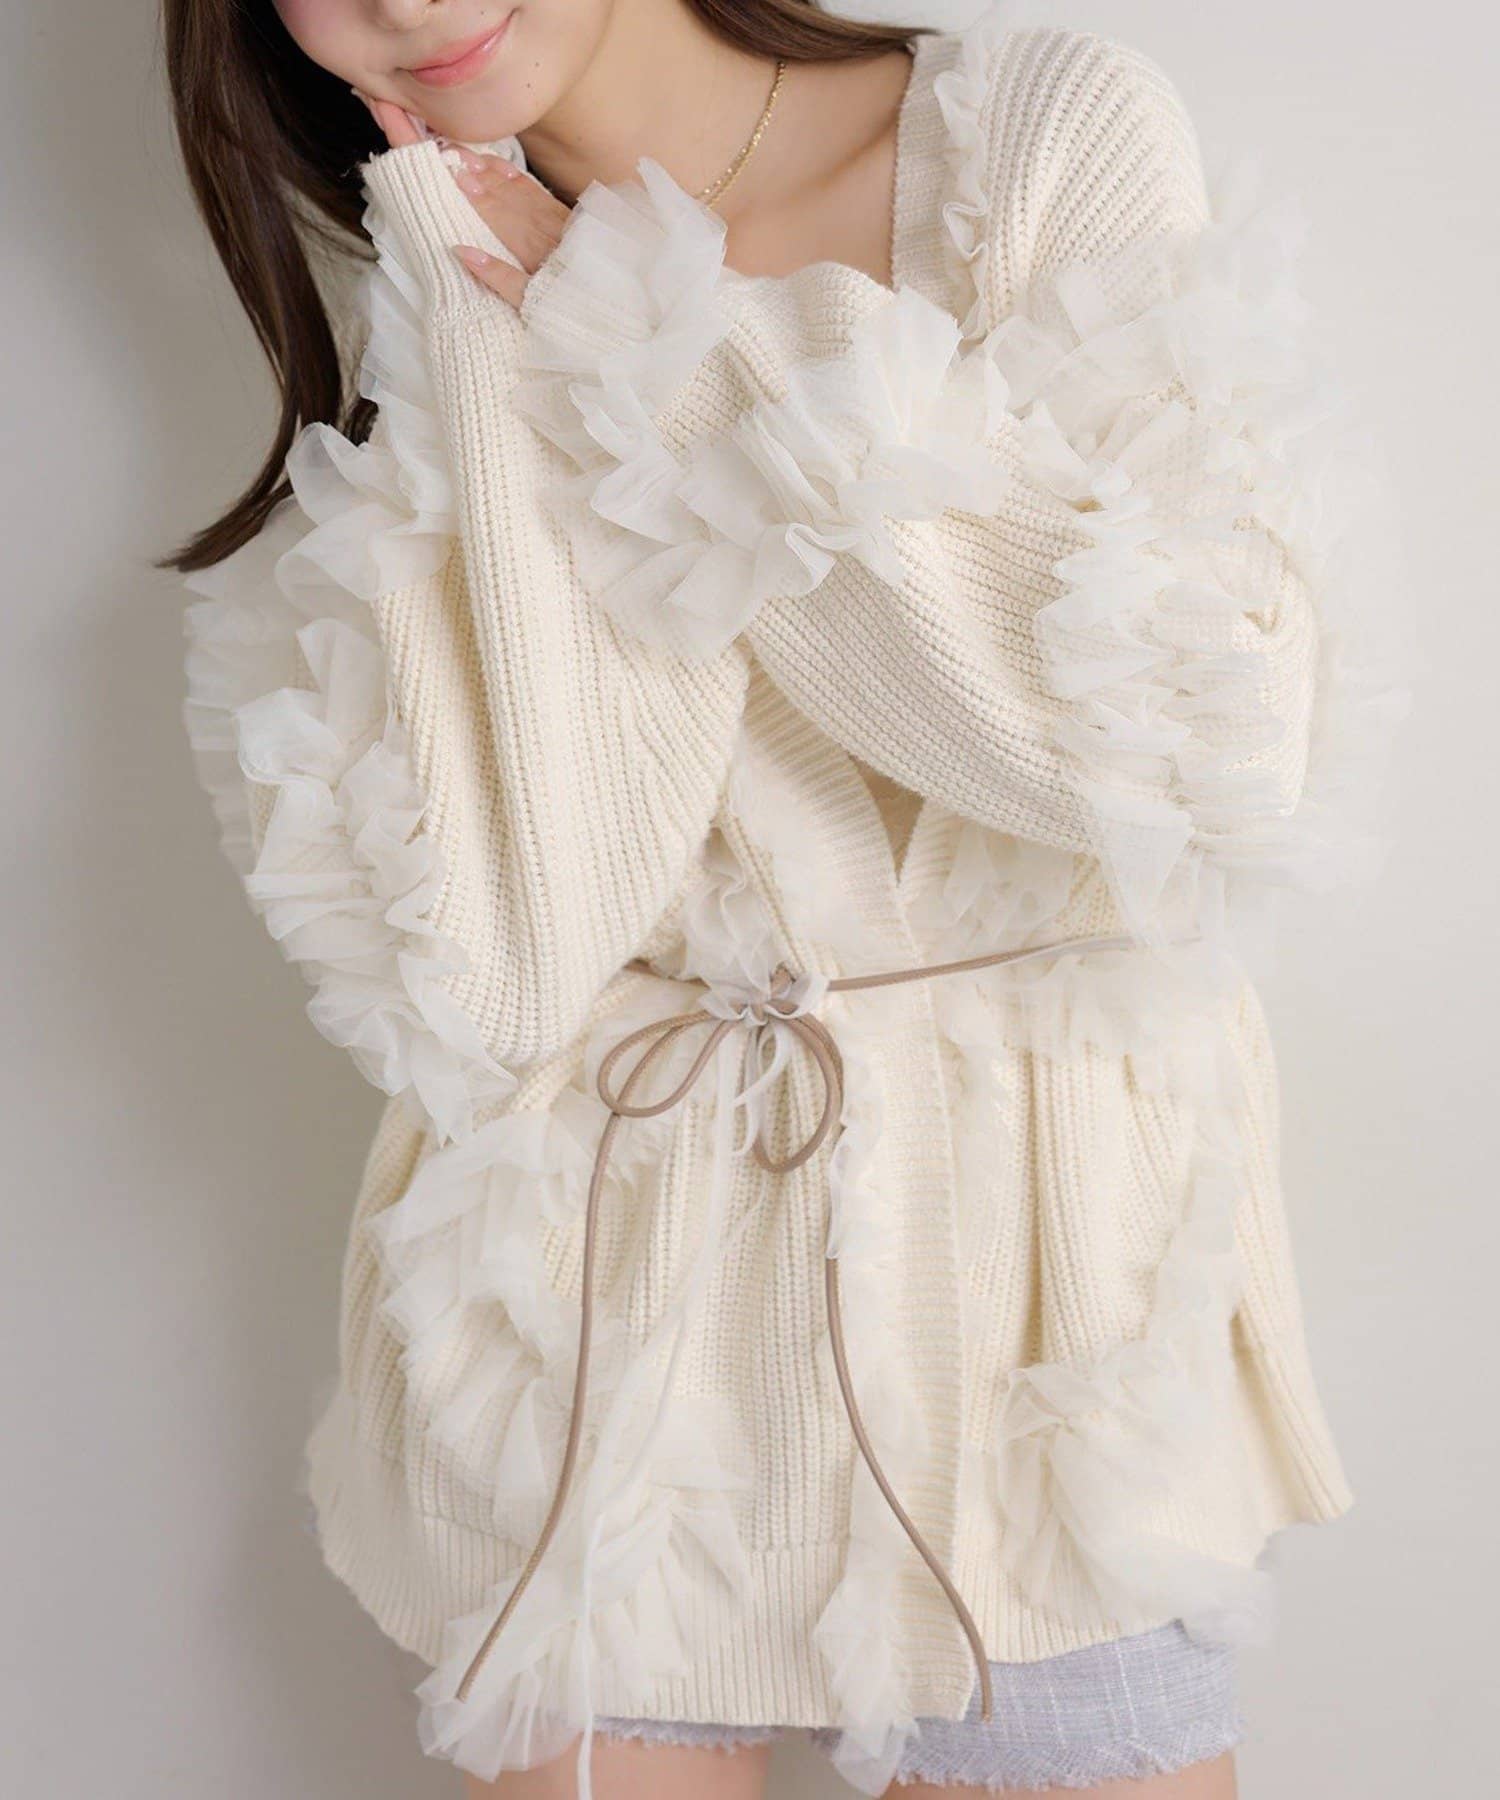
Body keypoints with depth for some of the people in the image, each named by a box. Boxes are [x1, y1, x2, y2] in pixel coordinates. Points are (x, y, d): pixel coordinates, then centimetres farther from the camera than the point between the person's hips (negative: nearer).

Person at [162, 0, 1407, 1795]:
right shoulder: (444, 321, 1)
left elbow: (1213, 751, -17)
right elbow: (488, 968, -12)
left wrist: (667, 373, -14)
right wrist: (505, 375, -16)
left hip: (1021, 1261, -1)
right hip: (590, 1296, 2)